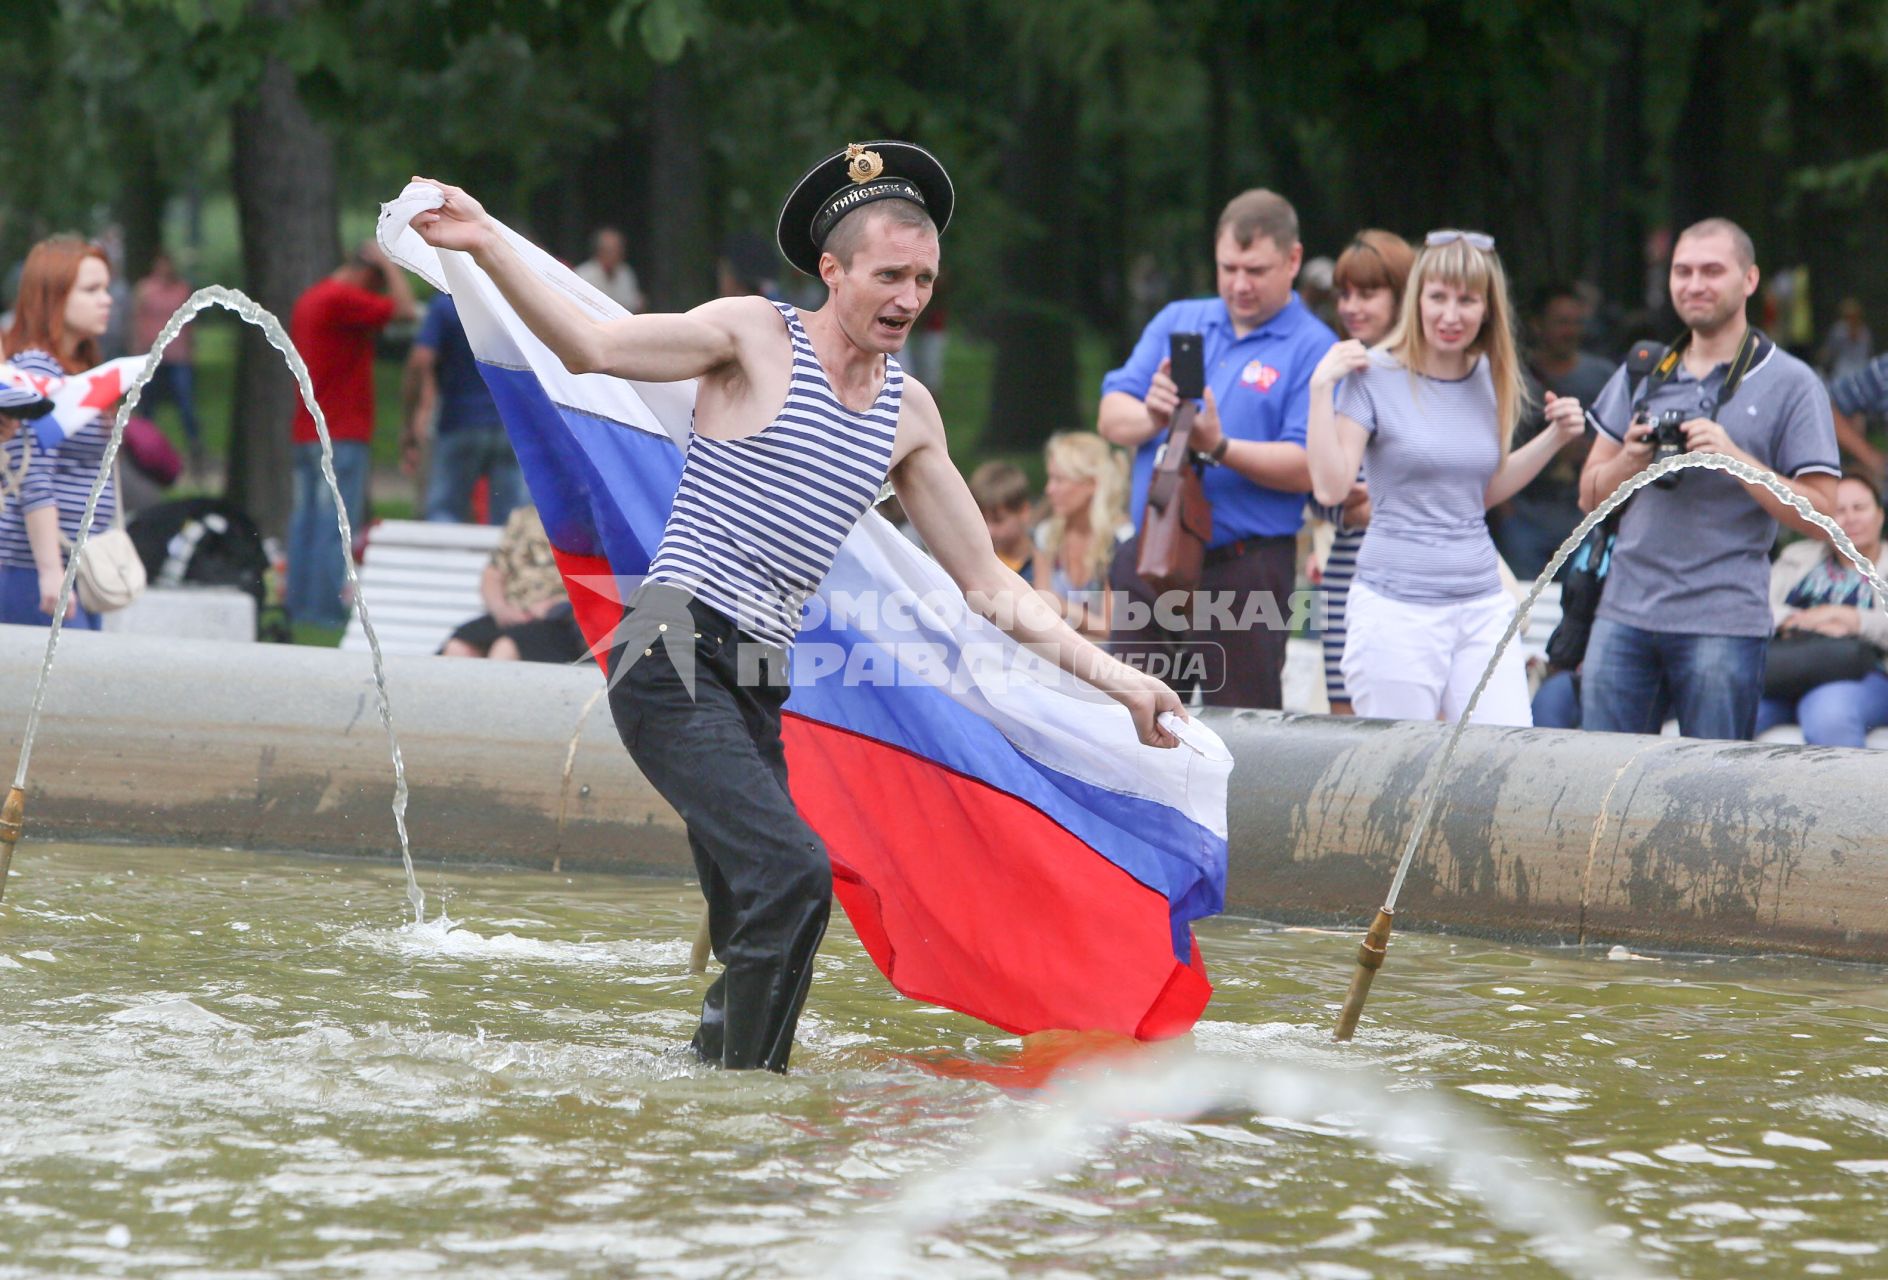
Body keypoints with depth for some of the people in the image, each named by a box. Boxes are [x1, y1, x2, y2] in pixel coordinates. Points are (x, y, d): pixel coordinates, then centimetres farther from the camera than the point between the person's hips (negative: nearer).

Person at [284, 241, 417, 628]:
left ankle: (299, 605, 11)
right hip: (341, 433, -10)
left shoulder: (309, 299, 16)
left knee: (305, 520, 10)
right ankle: (329, 608, -10)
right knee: (337, 524, -8)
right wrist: (388, 264, -7)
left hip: (306, 432, 10)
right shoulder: (343, 299, -14)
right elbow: (403, 308, -18)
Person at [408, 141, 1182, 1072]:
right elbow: (592, 347, -11)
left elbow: (985, 584, 22)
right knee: (791, 872, -24)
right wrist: (488, 247, -24)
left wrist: (1116, 680, 18)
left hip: (756, 689, 7)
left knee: (758, 943, 5)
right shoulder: (757, 339, -1)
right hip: (675, 657, -7)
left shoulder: (909, 414, 16)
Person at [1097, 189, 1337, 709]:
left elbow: (1306, 469, -12)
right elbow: (1110, 416, 8)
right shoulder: (1177, 321, 15)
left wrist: (1219, 448, -25)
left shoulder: (1312, 348, -3)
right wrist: (1149, 418, -15)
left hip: (1244, 572, -5)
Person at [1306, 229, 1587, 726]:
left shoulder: (1490, 379, 10)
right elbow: (1330, 487, -12)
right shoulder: (1375, 375, -5)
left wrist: (1555, 438, 11)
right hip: (1397, 605, -5)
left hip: (1482, 604, 5)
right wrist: (1321, 388, -17)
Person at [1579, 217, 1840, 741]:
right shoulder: (1641, 375, 16)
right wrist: (1631, 461, -4)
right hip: (1625, 614, 4)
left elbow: (1819, 515, -4)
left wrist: (1735, 459, -15)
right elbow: (1590, 496, 17)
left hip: (1723, 623, -4)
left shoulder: (1791, 384, 2)